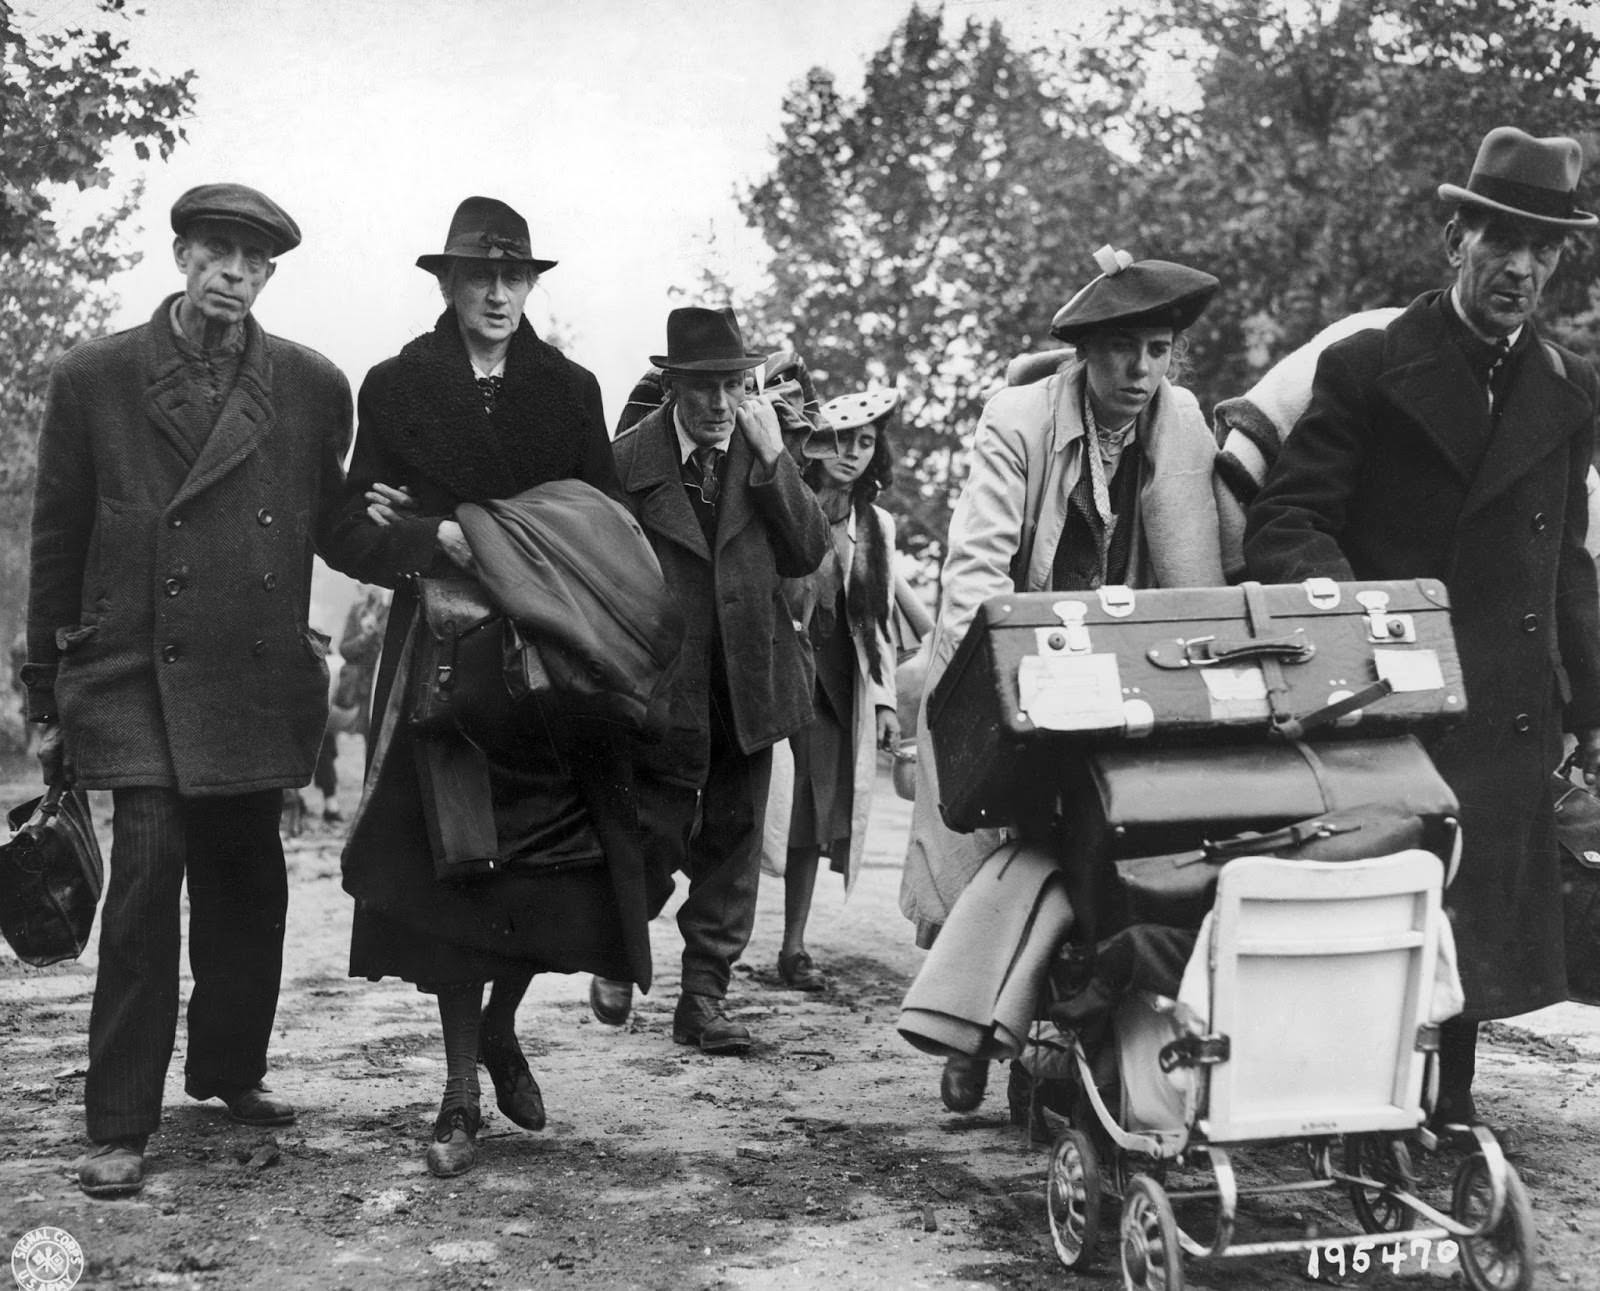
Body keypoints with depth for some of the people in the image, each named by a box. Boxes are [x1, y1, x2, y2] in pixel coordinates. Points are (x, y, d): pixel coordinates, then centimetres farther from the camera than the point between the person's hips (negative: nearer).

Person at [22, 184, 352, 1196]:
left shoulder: (313, 387, 6)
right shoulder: (95, 379, 1)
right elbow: (57, 544, 5)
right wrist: (48, 699, 7)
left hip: (257, 684, 3)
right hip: (135, 677, -3)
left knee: (248, 882, 11)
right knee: (146, 871, -11)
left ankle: (229, 1068, 32)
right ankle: (121, 1126, -2)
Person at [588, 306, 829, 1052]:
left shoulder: (763, 451, 5)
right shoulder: (627, 460, -5)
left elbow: (809, 556, -4)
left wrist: (774, 458, -13)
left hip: (748, 682, 4)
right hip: (664, 684, -3)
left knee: (733, 843, 7)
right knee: (660, 837, -1)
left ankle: (704, 996, 18)